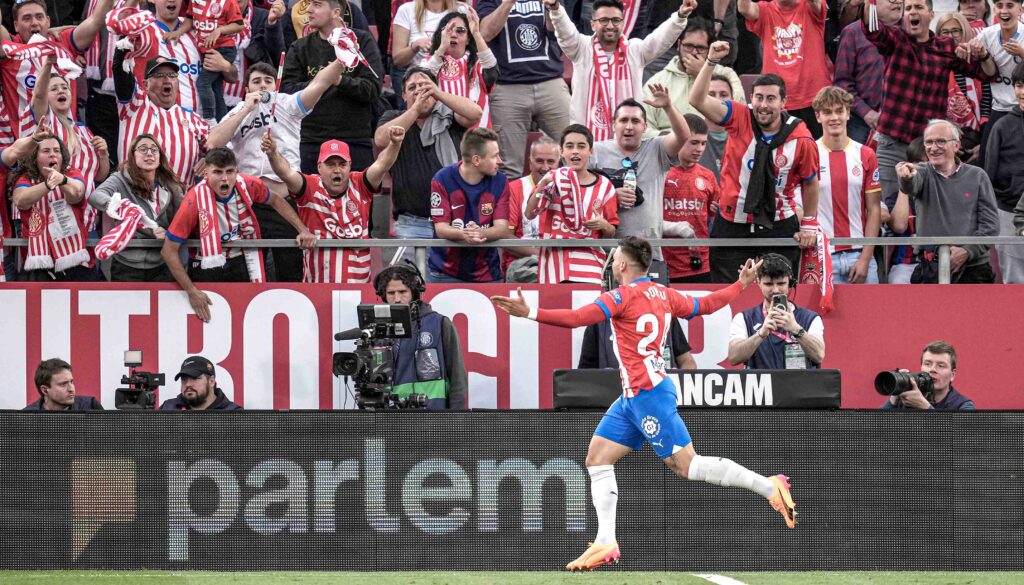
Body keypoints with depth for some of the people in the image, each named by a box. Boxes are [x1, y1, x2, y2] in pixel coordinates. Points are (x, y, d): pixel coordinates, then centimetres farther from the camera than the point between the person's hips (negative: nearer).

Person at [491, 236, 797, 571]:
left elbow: (578, 318, -24)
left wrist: (530, 314, -27)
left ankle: (769, 486, -6)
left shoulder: (625, 295, -13)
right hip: (633, 396, 10)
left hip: (649, 394, -10)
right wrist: (742, 284, 38)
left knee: (687, 465, -8)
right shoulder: (663, 295, 11)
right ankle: (605, 544, 6)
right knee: (597, 459, 8)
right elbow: (705, 305, 22)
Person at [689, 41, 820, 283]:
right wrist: (711, 62, -28)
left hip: (779, 228, -1)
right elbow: (698, 100, -18)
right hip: (733, 226, 1)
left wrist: (809, 224, 9)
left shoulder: (801, 139, -9)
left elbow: (810, 182, 7)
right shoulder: (740, 118, -9)